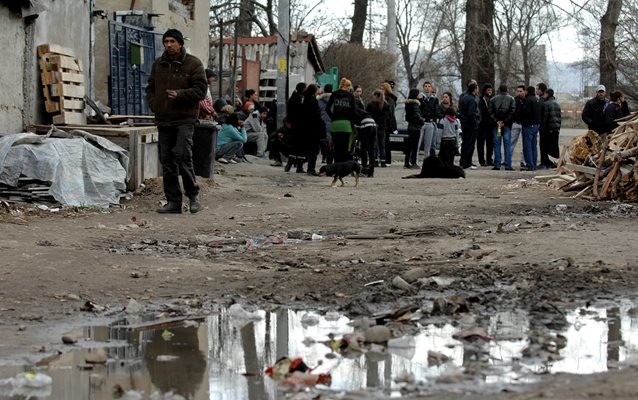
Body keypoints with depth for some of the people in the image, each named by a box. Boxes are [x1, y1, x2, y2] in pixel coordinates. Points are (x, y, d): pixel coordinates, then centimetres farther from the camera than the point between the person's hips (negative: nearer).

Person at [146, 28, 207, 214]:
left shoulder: (193, 64, -3)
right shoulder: (158, 64, 14)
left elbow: (200, 90, -8)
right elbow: (150, 88, 23)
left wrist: (180, 94, -21)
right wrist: (154, 104, 6)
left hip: (184, 119, -6)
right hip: (163, 120, 6)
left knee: (183, 156, -14)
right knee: (167, 161, 5)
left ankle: (193, 194, 5)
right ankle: (173, 202, 10)